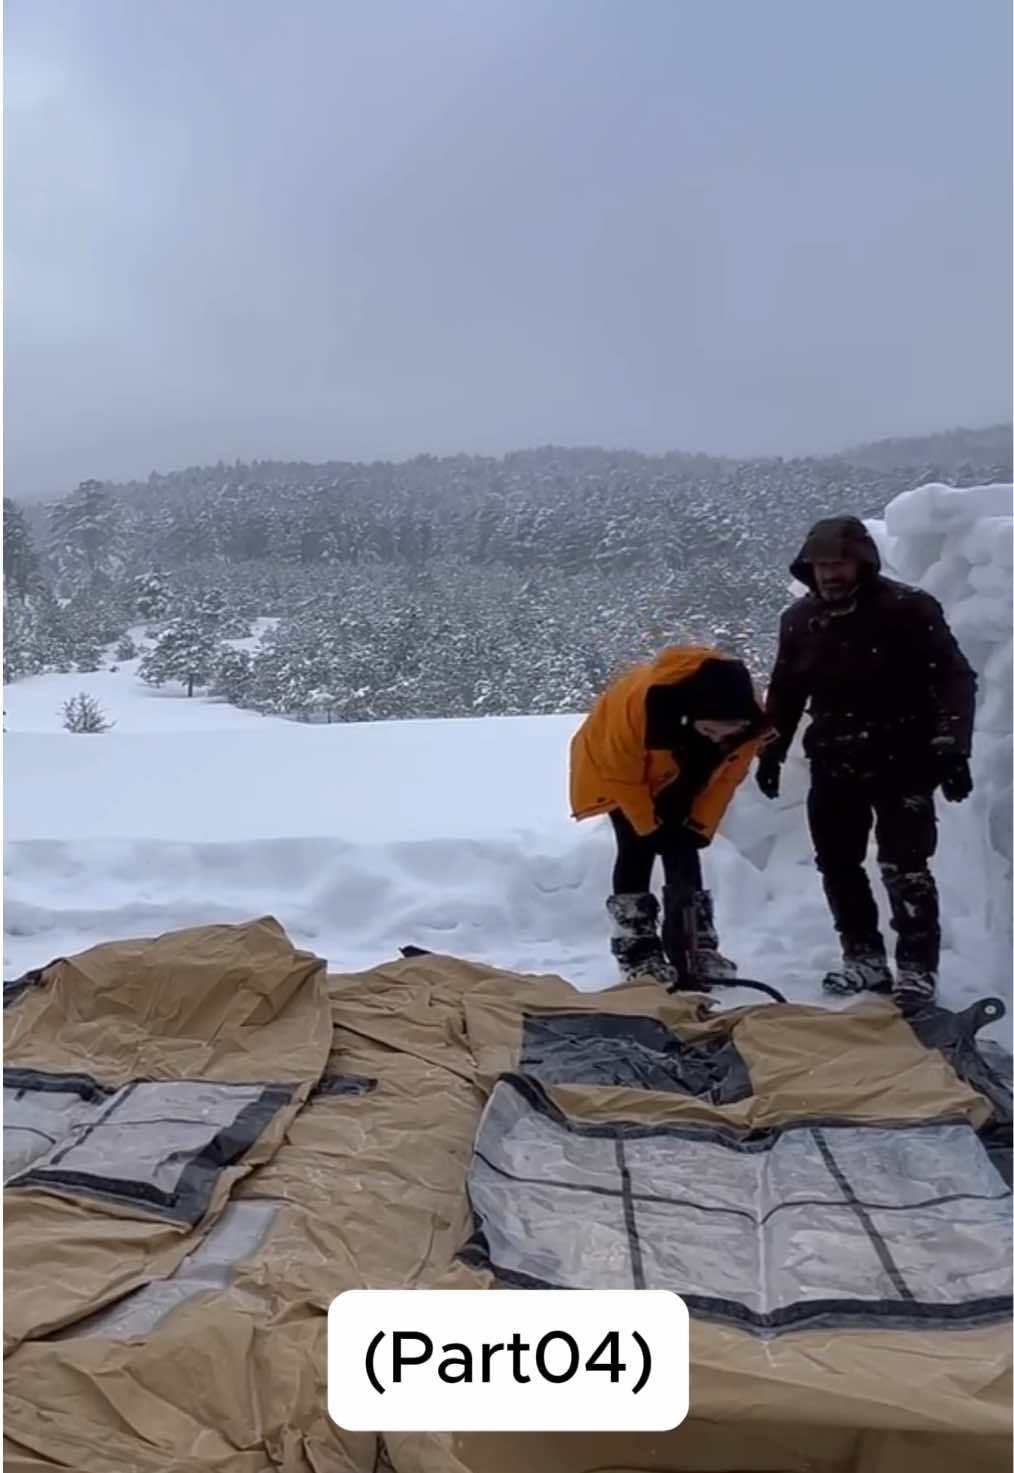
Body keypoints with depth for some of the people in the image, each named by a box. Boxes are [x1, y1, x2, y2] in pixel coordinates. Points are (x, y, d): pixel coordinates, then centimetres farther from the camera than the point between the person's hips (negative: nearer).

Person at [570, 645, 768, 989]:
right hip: (614, 764, -4)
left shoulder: (749, 721, -31)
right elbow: (621, 773, -30)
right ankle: (637, 955, -4)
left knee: (684, 854, 0)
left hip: (677, 778, 4)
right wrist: (649, 827, -21)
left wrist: (699, 829, -15)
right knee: (637, 851, -11)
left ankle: (698, 953, 8)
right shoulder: (640, 701, -45)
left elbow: (726, 776, -13)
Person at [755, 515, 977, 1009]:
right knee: (836, 863, 9)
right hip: (833, 765, 6)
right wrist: (770, 751, 13)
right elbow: (784, 692, 16)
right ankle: (864, 957, 22)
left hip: (902, 762, -5)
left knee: (904, 866, -9)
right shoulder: (799, 619, 5)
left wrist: (951, 748, -19)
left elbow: (955, 678, -11)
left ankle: (917, 968, 2)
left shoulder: (907, 608, -11)